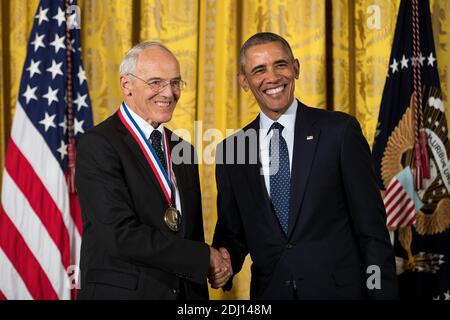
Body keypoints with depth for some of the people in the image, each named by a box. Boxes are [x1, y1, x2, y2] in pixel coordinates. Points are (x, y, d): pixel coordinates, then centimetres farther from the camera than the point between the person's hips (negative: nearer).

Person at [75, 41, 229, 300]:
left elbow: (192, 232, 13)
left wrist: (200, 294, 1)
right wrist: (205, 257, -16)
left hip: (184, 291, 6)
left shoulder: (183, 150, 10)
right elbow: (121, 235, -21)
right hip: (121, 291, -6)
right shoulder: (98, 145, -12)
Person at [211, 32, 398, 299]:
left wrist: (383, 293, -11)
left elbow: (371, 227, -7)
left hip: (339, 289, -2)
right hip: (269, 290, 3)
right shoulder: (230, 150, 3)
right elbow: (232, 232, 9)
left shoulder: (340, 130, -7)